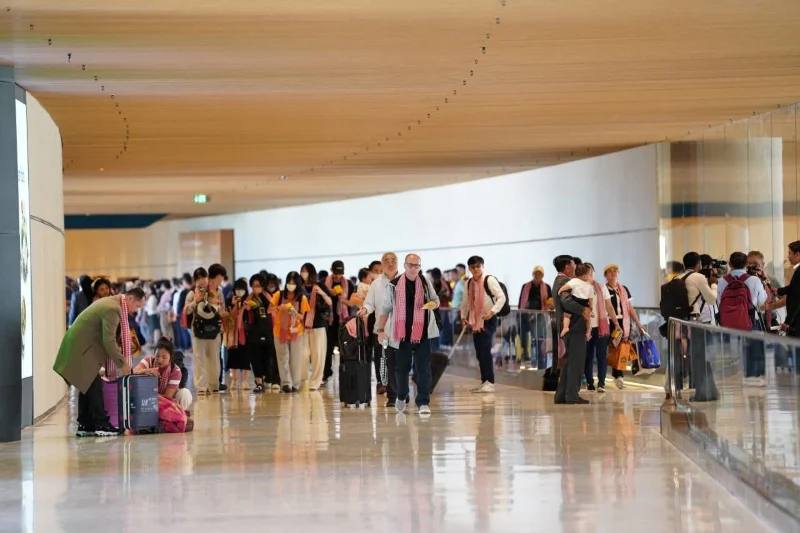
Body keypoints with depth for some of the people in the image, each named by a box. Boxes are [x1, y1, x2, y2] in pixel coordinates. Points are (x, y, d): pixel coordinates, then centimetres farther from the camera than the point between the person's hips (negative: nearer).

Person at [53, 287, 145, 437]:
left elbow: (107, 337, 19)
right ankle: (100, 425, -8)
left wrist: (119, 355, 15)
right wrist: (121, 363, -13)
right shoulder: (113, 309, -21)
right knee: (95, 385, -9)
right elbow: (108, 341, -22)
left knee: (87, 385, 12)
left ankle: (85, 425, 15)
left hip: (79, 346, 11)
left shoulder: (110, 302, 12)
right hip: (81, 349, -11)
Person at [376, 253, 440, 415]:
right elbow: (385, 308, 5)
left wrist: (434, 303, -8)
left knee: (423, 369, -6)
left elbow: (436, 300, 16)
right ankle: (401, 397, 34)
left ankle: (423, 402, -3)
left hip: (422, 333, 0)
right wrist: (381, 329, 0)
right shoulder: (394, 285, -1)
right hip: (402, 333, 0)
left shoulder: (425, 283, 3)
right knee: (401, 367, 10)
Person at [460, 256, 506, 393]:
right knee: (479, 352, 7)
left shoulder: (489, 280, -10)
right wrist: (464, 316, 11)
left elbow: (501, 297, -14)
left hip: (488, 320, -7)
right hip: (475, 321, 7)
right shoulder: (469, 283, 11)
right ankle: (484, 382, 14)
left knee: (485, 350, -15)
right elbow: (466, 302, 23)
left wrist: (492, 311, -24)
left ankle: (489, 382, -14)